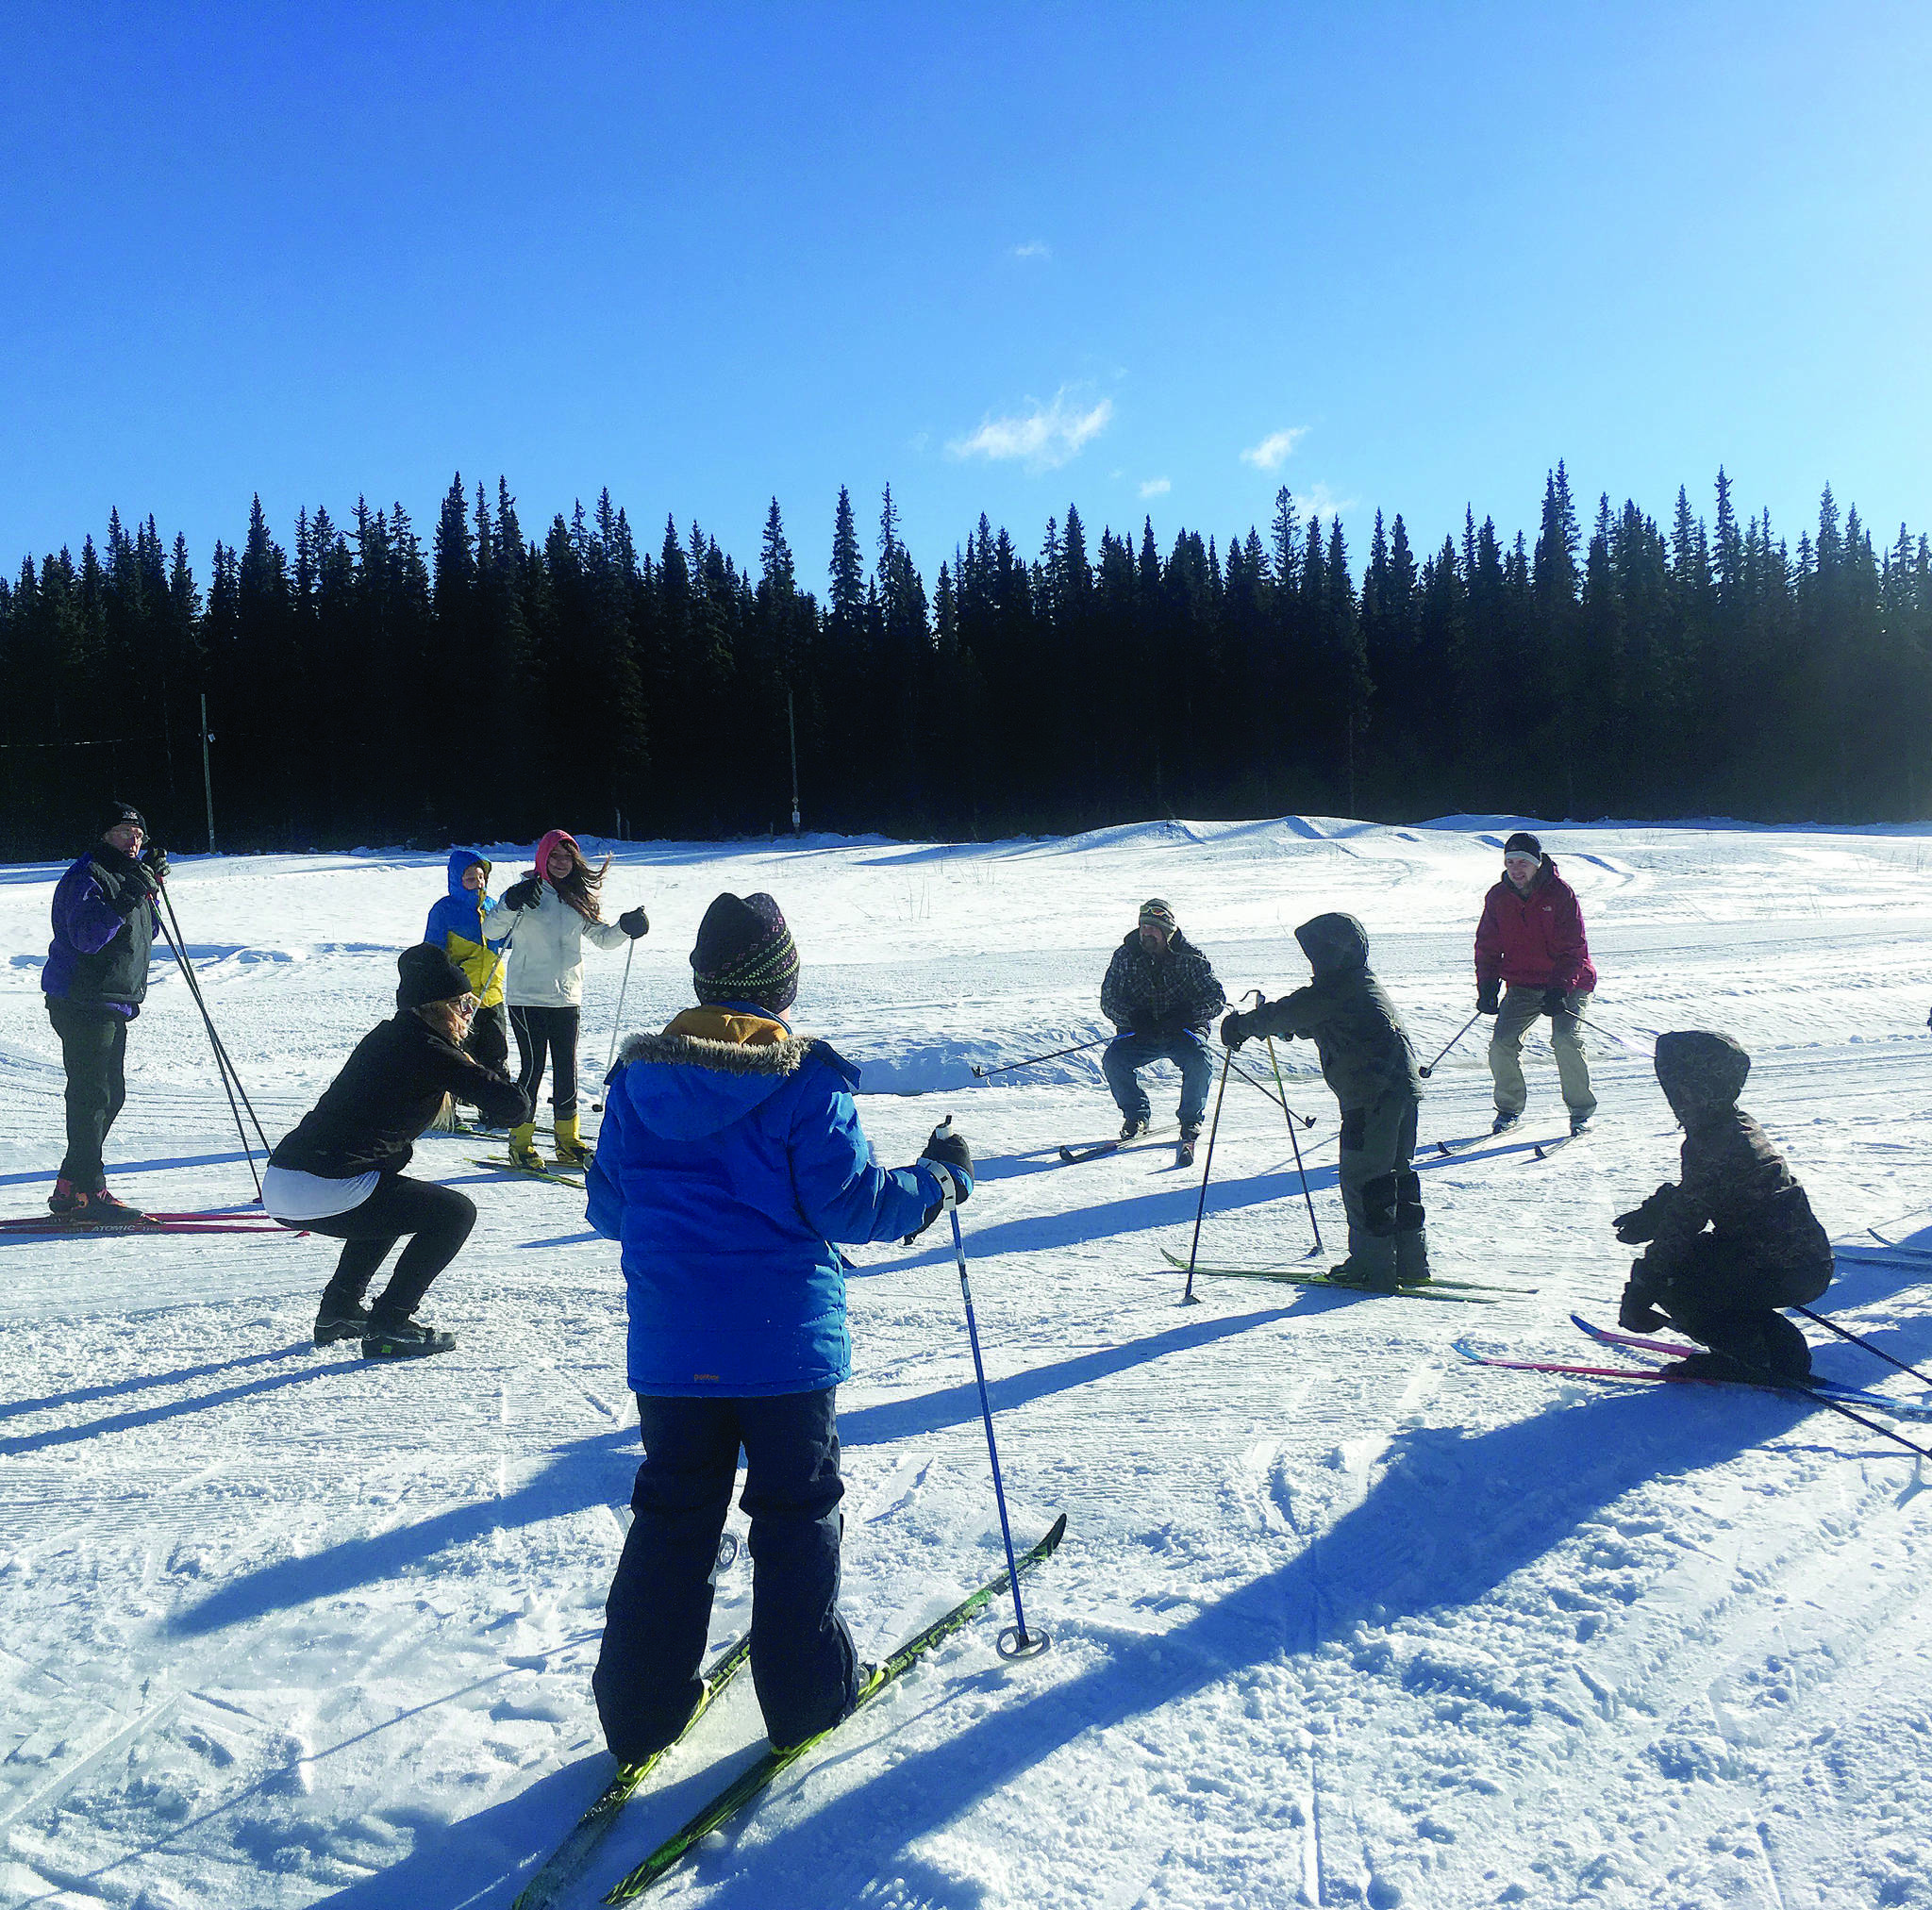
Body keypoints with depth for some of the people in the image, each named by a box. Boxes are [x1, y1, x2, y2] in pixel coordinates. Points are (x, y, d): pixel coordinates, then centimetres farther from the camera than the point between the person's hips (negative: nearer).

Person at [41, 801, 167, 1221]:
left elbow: (142, 934, 24)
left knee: (110, 1095, 12)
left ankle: (70, 1190, 20)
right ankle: (87, 1192, -8)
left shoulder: (130, 876, 16)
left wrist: (153, 881, 13)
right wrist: (129, 898, -30)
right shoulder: (86, 878, -12)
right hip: (82, 1002, -10)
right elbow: (87, 937, -24)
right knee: (91, 1094, -10)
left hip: (114, 1005, 10)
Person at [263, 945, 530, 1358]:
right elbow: (513, 1106, -8)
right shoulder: (430, 1052, -7)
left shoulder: (387, 1036, 18)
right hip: (325, 1191, -9)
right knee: (456, 1212, 3)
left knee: (393, 1196, 35)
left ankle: (338, 1309, 32)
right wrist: (478, 1072, 12)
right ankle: (388, 1324, 3)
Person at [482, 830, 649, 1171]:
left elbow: (602, 936, 17)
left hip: (567, 998, 4)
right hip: (528, 998, -4)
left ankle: (567, 1144, 18)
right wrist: (512, 905, -27)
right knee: (533, 1067, -4)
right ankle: (521, 1143, 8)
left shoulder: (579, 899, 11)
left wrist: (625, 928, -3)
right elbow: (491, 930, -10)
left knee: (567, 1070, 8)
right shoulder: (526, 891, -2)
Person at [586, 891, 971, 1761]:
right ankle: (806, 1692, 20)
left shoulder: (638, 1076, 1)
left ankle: (641, 1708, 20)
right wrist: (939, 1178, 1)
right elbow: (847, 1200, -14)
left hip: (670, 1345, 4)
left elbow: (607, 1208, 7)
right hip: (785, 1340, -3)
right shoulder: (806, 1080, -12)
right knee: (797, 1509, 12)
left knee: (671, 1512, 14)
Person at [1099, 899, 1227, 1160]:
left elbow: (1216, 997, -10)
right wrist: (1133, 1018, -22)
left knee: (1198, 1060, -30)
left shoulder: (1190, 958, -8)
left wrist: (1185, 1014, -26)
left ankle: (1191, 1120, -6)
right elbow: (1108, 1000, -3)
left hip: (1184, 1030, -2)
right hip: (1140, 1034, 2)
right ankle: (1137, 1116, 1)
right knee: (1113, 1060, -23)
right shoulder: (1125, 956, -3)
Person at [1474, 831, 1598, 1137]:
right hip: (1521, 984, 4)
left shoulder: (1560, 893, -11)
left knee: (1566, 1040, -21)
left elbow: (1573, 948, -12)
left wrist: (1559, 990, -22)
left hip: (1565, 983, -3)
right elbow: (1487, 947, 7)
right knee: (1502, 1044, -11)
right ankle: (1509, 1109, 10)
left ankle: (1581, 1111, -3)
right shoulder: (1497, 897, 0)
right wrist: (1487, 988, -5)